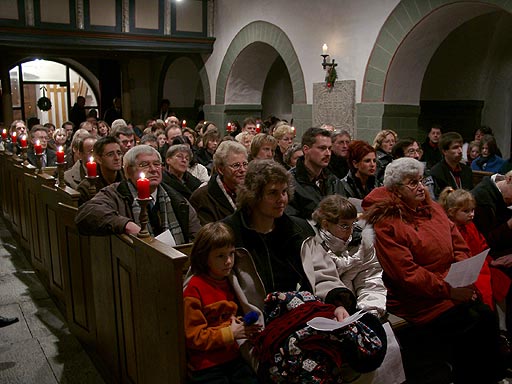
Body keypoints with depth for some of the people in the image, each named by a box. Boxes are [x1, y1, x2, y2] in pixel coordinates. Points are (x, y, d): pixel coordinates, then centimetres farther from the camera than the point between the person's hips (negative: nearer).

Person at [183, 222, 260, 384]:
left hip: (233, 357, 6)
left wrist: (244, 324, 4)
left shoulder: (231, 282, 8)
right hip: (206, 365, -5)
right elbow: (194, 337, -13)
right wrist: (230, 333, -15)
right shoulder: (195, 289, -12)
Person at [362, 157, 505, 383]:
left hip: (454, 289, 7)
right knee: (472, 325, -16)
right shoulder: (386, 225, -12)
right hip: (418, 302, -7)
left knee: (487, 316, -9)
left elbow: (459, 245, 12)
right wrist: (448, 290, -19)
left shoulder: (433, 209, 11)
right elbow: (407, 274, -17)